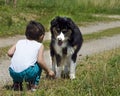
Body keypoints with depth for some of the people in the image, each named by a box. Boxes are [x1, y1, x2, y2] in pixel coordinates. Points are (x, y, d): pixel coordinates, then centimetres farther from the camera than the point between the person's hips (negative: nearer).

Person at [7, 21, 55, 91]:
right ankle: (34, 84, 18)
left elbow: (9, 53, 11)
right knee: (40, 64, 22)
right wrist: (48, 71, 10)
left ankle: (16, 83, 30)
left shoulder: (20, 42, 21)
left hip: (13, 73, 4)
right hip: (27, 73, -4)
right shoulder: (40, 45, 11)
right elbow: (40, 60, -3)